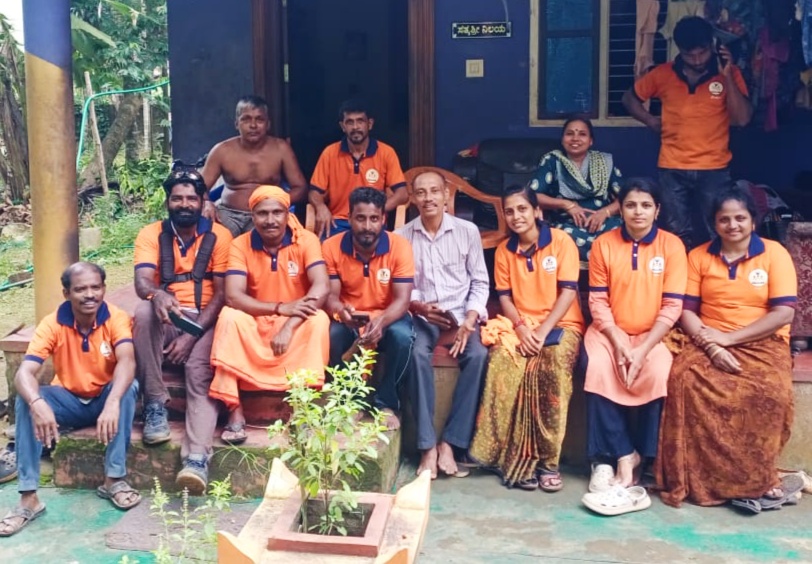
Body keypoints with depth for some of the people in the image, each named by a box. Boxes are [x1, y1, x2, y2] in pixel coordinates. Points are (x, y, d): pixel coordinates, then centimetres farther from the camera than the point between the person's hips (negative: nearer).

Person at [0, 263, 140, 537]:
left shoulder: (116, 318, -19)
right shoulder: (52, 324, -17)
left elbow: (127, 362, -36)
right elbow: (24, 372, -28)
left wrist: (112, 402, -55)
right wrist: (37, 404, -51)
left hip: (105, 399, -1)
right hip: (69, 401, 1)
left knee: (130, 387, -33)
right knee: (25, 402, -27)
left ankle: (114, 479, -23)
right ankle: (28, 498, -25)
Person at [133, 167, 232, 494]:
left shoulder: (219, 236, 0)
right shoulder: (151, 235, 4)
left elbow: (222, 293, -6)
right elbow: (141, 283, -13)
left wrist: (192, 334, -18)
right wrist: (158, 295, -40)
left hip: (205, 319, -2)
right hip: (167, 318, 2)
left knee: (199, 371, -30)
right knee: (144, 312, -33)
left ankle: (197, 458, -42)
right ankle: (155, 405, -21)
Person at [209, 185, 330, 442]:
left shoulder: (306, 240, -10)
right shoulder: (240, 245, -7)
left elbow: (321, 287, -24)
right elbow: (233, 297, -19)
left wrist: (289, 325, -35)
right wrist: (281, 308, -32)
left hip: (297, 324, -1)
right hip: (256, 324, 1)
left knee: (318, 320, -31)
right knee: (230, 316, -28)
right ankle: (234, 411, -27)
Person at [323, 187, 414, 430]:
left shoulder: (399, 246, -13)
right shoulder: (332, 247, -9)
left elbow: (402, 299, -17)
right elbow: (330, 296, -11)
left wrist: (381, 322, -40)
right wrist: (341, 311, -37)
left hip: (388, 316, 0)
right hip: (348, 319, 1)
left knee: (402, 335, -34)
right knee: (331, 335, -33)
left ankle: (385, 403, -12)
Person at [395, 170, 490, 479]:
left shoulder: (468, 231, 4)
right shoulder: (401, 236, 3)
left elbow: (480, 282, 3)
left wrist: (469, 321, -12)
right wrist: (419, 307, -19)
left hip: (460, 313, 1)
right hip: (421, 315, -1)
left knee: (478, 354, -29)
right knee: (417, 353, -33)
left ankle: (450, 442, -22)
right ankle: (428, 445, -27)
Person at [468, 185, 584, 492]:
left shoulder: (561, 241, -2)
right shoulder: (504, 249, 10)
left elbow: (568, 292, -8)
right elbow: (504, 296, 7)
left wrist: (542, 331, -19)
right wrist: (522, 329, -13)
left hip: (560, 324, -3)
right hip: (518, 326, 3)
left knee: (552, 365, -35)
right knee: (501, 363, -30)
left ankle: (547, 459, -24)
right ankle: (512, 456, -25)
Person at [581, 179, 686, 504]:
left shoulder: (671, 245, -3)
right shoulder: (603, 244, 0)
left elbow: (672, 305, -7)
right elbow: (598, 301, -2)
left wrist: (643, 349, -18)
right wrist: (619, 343, -17)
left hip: (653, 333, -1)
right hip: (610, 331, 1)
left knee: (658, 375, -30)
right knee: (598, 370, -29)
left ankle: (641, 458, -12)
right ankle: (624, 456, -19)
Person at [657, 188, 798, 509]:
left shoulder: (774, 254, 1)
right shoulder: (699, 256, 8)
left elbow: (783, 314, -7)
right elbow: (687, 311, 2)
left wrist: (728, 337, -13)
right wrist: (711, 346, -17)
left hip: (763, 344, -1)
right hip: (709, 345, 2)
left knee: (770, 391, -33)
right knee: (684, 377, -31)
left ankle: (758, 477, -12)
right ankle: (696, 476, -22)